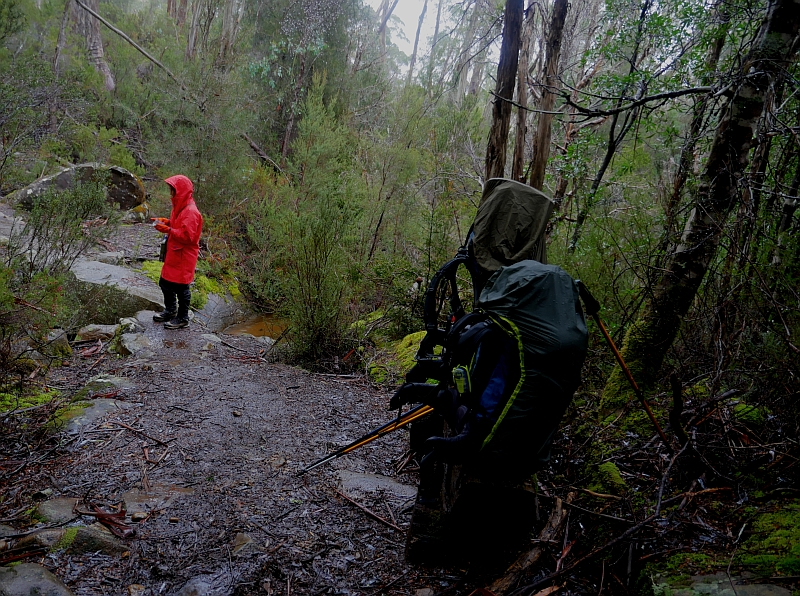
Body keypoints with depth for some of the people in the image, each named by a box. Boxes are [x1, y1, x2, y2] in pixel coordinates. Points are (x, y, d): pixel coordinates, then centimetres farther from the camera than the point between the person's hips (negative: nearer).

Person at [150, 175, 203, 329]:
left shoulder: (190, 212, -23)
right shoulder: (179, 206, 8)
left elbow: (187, 236, -27)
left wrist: (168, 230, -27)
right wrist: (166, 221, 5)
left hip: (184, 257, -10)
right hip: (173, 253, 10)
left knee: (180, 287, 2)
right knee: (165, 282, 21)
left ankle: (183, 318, 17)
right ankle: (170, 311, 39)